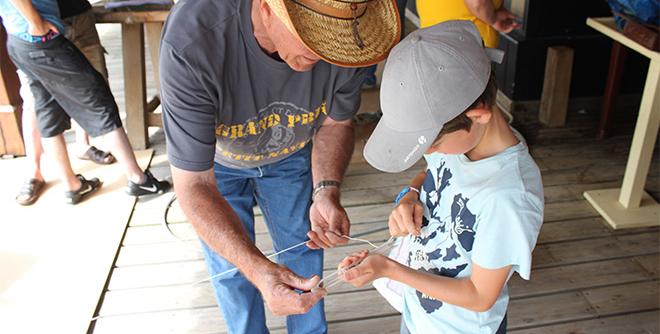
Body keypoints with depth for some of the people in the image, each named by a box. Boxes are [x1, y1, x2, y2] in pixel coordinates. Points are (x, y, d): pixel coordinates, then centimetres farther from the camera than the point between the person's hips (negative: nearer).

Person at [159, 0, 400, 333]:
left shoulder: (346, 35, -32)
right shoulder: (190, 43, -43)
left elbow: (335, 123, -12)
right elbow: (194, 185, -38)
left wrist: (326, 192, -29)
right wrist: (258, 269, -49)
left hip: (290, 153, 3)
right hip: (217, 159, -2)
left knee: (302, 253, 17)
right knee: (230, 266, 13)